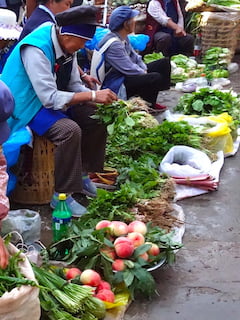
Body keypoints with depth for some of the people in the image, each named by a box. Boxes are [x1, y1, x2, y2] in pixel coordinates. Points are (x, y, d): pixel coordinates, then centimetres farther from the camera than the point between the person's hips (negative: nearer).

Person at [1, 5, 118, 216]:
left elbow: (74, 86, 3)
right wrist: (93, 95, -33)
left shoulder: (67, 46, -4)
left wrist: (101, 100, -15)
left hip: (51, 98, 9)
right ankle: (62, 194, -17)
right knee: (70, 130, -30)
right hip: (27, 104, -9)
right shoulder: (37, 49, -28)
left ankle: (83, 174, 11)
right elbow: (49, 98, -32)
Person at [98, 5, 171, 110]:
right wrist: (145, 73, -11)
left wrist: (145, 70, -4)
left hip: (126, 74, 11)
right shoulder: (113, 44, -26)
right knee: (156, 78, -30)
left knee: (164, 62, 10)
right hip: (115, 84, -11)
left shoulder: (123, 37, 5)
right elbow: (129, 69, -26)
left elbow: (134, 57, 12)